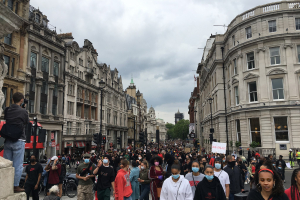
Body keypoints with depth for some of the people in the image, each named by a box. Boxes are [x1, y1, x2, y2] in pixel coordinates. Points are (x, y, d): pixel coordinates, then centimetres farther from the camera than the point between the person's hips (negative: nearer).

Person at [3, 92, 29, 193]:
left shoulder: (7, 110, 2)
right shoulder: (23, 111, -11)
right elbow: (27, 123, 1)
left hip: (7, 140, 5)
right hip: (18, 141, -5)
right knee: (18, 164, 2)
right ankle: (16, 186, 7)